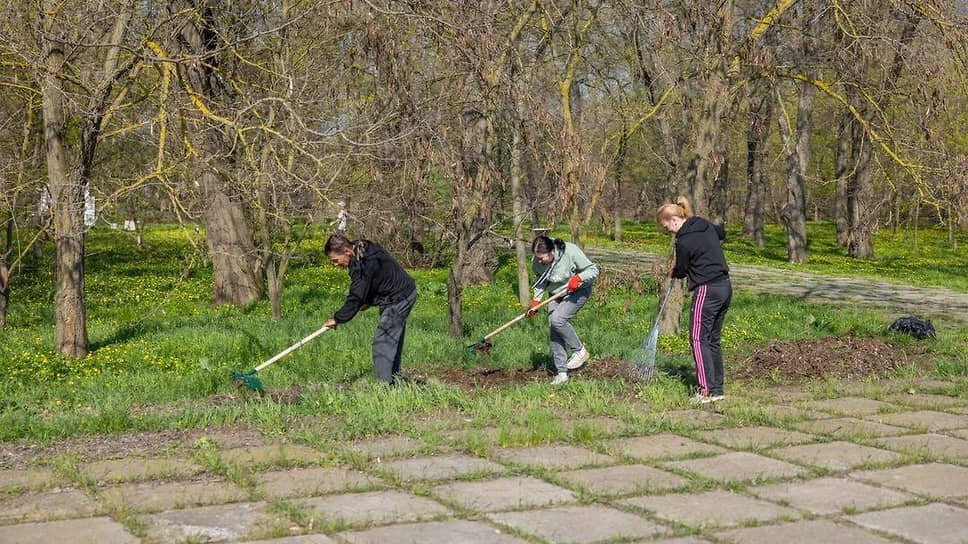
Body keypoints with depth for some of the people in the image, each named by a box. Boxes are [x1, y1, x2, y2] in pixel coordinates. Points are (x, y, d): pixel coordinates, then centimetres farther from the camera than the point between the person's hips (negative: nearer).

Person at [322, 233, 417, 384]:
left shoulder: (363, 265, -27)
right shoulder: (363, 250, 3)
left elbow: (355, 297, -24)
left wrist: (338, 319, -14)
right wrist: (368, 301, 12)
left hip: (398, 299, -11)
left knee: (382, 342, -11)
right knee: (393, 341, 17)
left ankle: (383, 384, -13)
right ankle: (394, 379, 25)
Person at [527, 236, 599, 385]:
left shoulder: (571, 252, -29)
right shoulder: (537, 262, -15)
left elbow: (593, 270, -18)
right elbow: (541, 280, 5)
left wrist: (578, 278, -34)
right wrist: (536, 300, -8)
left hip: (578, 291, -6)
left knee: (557, 319, -25)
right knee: (553, 332, -1)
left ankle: (580, 351, -4)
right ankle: (561, 372, 7)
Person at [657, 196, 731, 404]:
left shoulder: (684, 242, -15)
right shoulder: (707, 226, 9)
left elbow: (682, 270, 0)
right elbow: (722, 233, 33)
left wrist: (673, 272, 22)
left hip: (707, 291, -9)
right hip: (725, 287, 9)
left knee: (699, 339, -5)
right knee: (713, 340, 13)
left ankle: (707, 390, -12)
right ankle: (717, 389, 14)